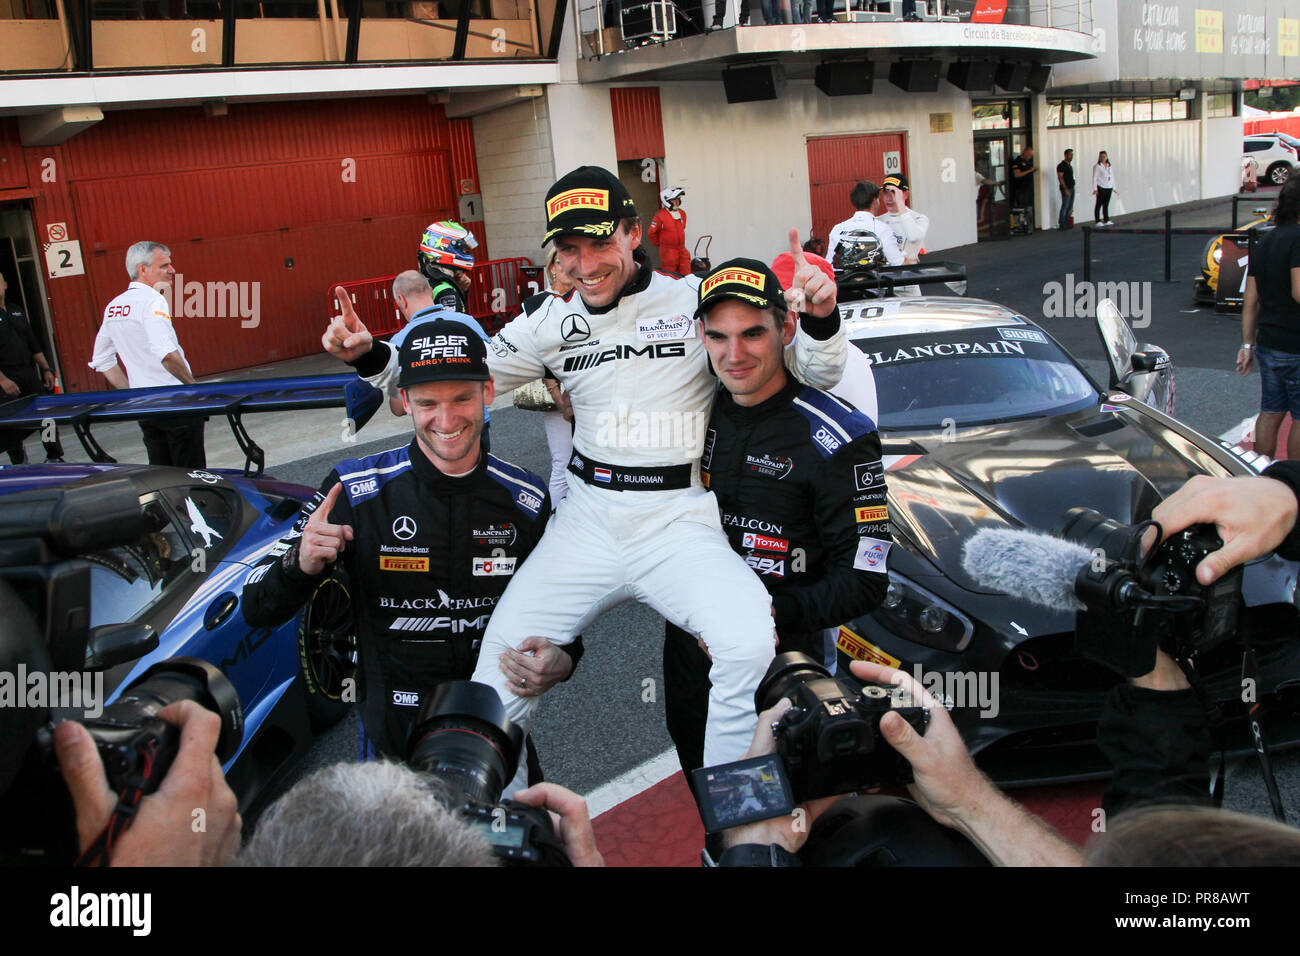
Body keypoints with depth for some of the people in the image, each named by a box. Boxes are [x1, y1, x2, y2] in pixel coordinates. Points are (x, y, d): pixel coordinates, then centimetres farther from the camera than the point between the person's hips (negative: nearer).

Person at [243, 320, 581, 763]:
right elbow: (257, 610, -8)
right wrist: (301, 564, -29)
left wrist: (561, 659, -11)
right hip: (393, 739, -2)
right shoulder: (354, 490, -11)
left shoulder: (527, 500, -4)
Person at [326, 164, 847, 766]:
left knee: (751, 647, -28)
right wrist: (369, 355, 0)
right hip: (586, 521, 3)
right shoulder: (551, 322, 9)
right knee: (501, 663, -11)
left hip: (680, 522, -2)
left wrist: (819, 316, -20)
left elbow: (814, 374, 1)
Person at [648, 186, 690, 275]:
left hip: (682, 250, 6)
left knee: (686, 275, 3)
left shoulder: (682, 213, 9)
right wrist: (659, 244, 8)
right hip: (668, 251, -6)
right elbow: (652, 232, -4)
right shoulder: (660, 216, -11)